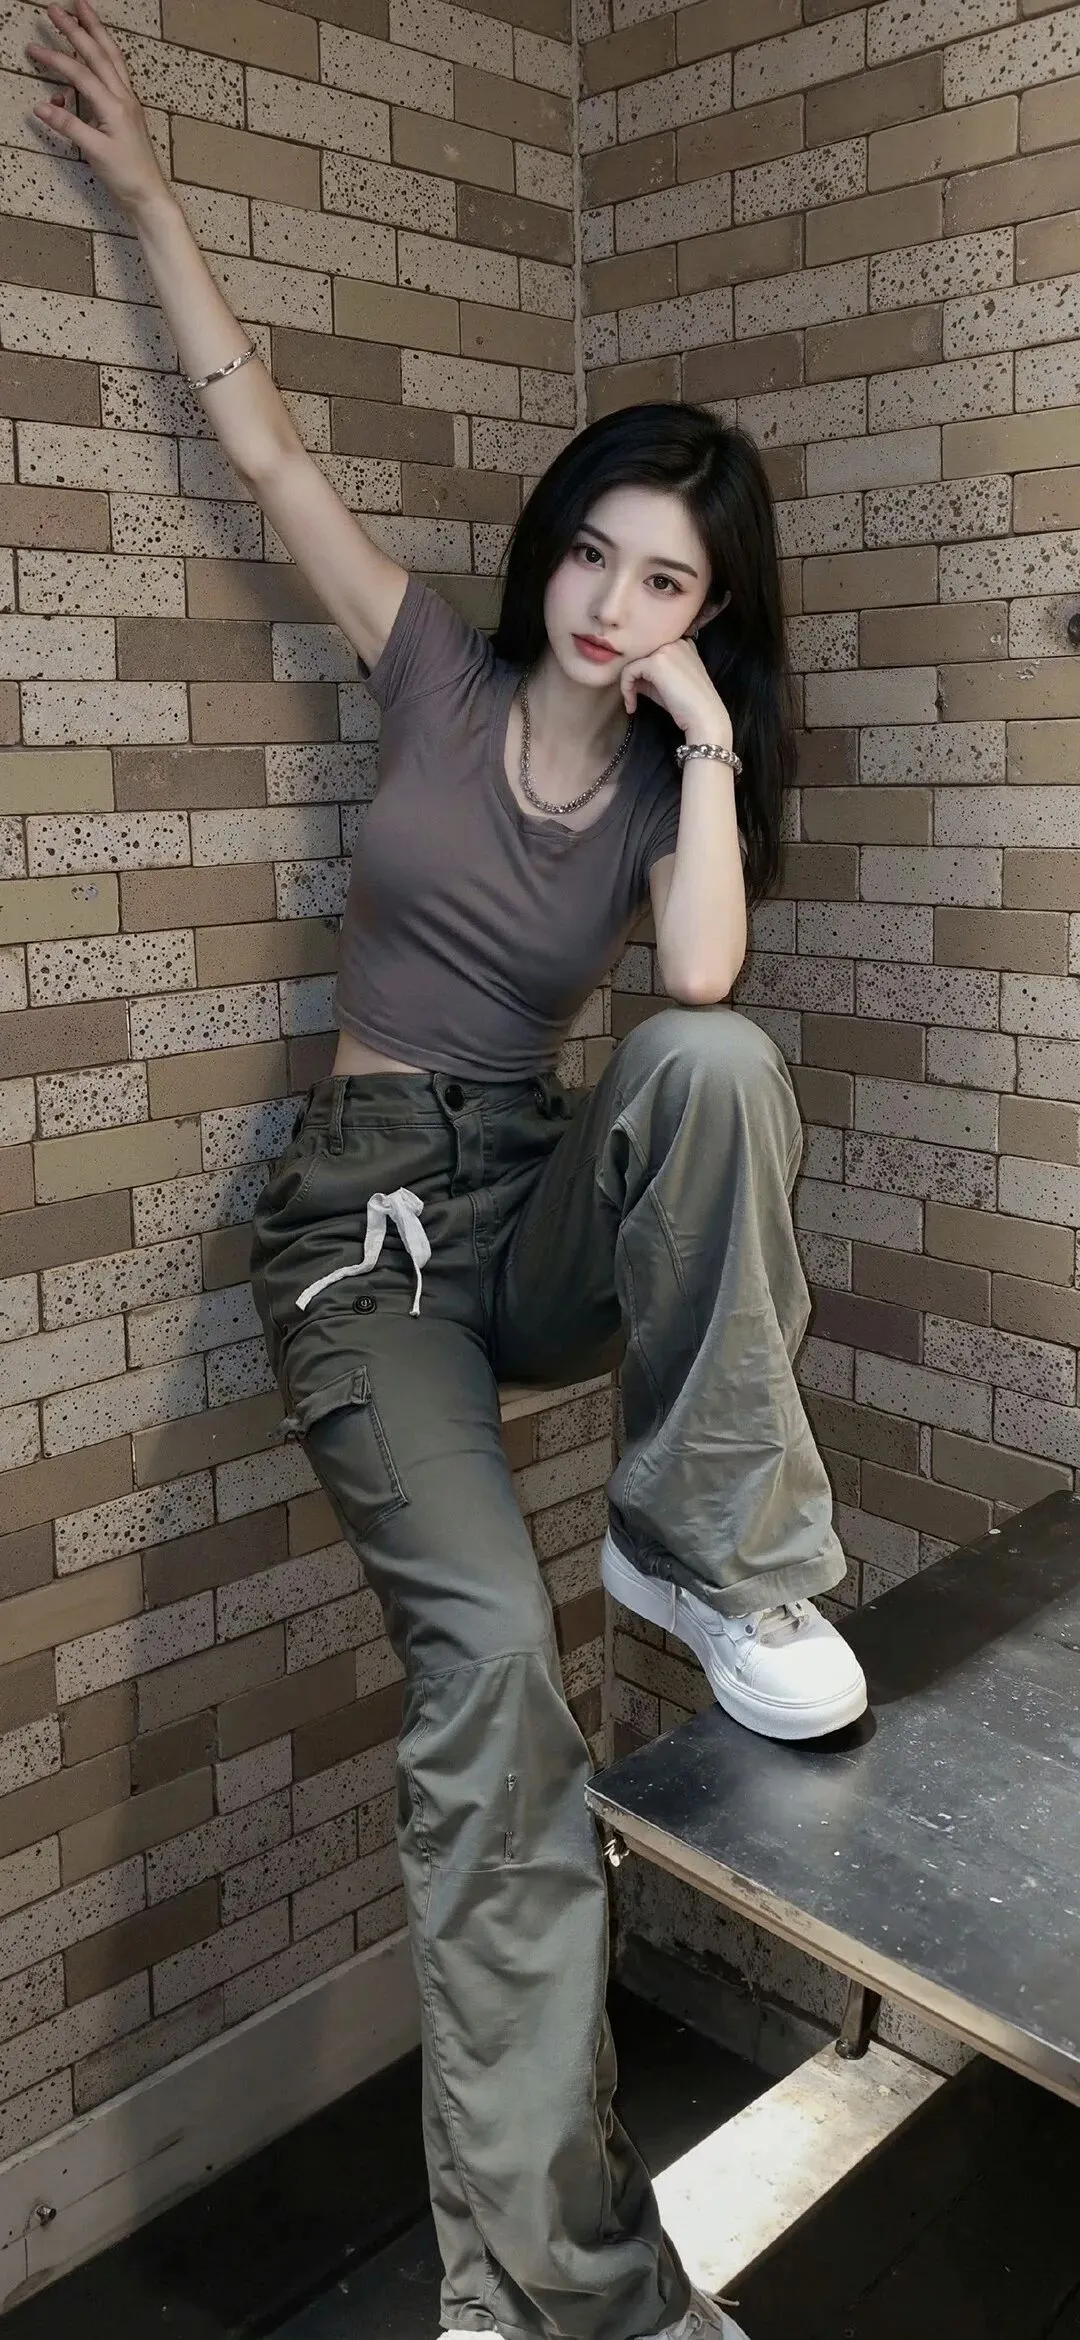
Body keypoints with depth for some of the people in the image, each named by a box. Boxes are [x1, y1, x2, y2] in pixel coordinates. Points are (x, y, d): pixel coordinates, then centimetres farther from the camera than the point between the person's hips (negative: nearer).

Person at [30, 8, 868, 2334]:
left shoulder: (674, 778, 8)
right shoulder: (442, 675, 7)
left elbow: (698, 984, -14)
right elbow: (266, 441, 9)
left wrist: (705, 741, -11)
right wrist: (145, 191, 9)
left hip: (546, 1203, 2)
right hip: (365, 1209, -2)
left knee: (719, 1063, -34)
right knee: (489, 1647, -25)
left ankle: (712, 1550, -20)